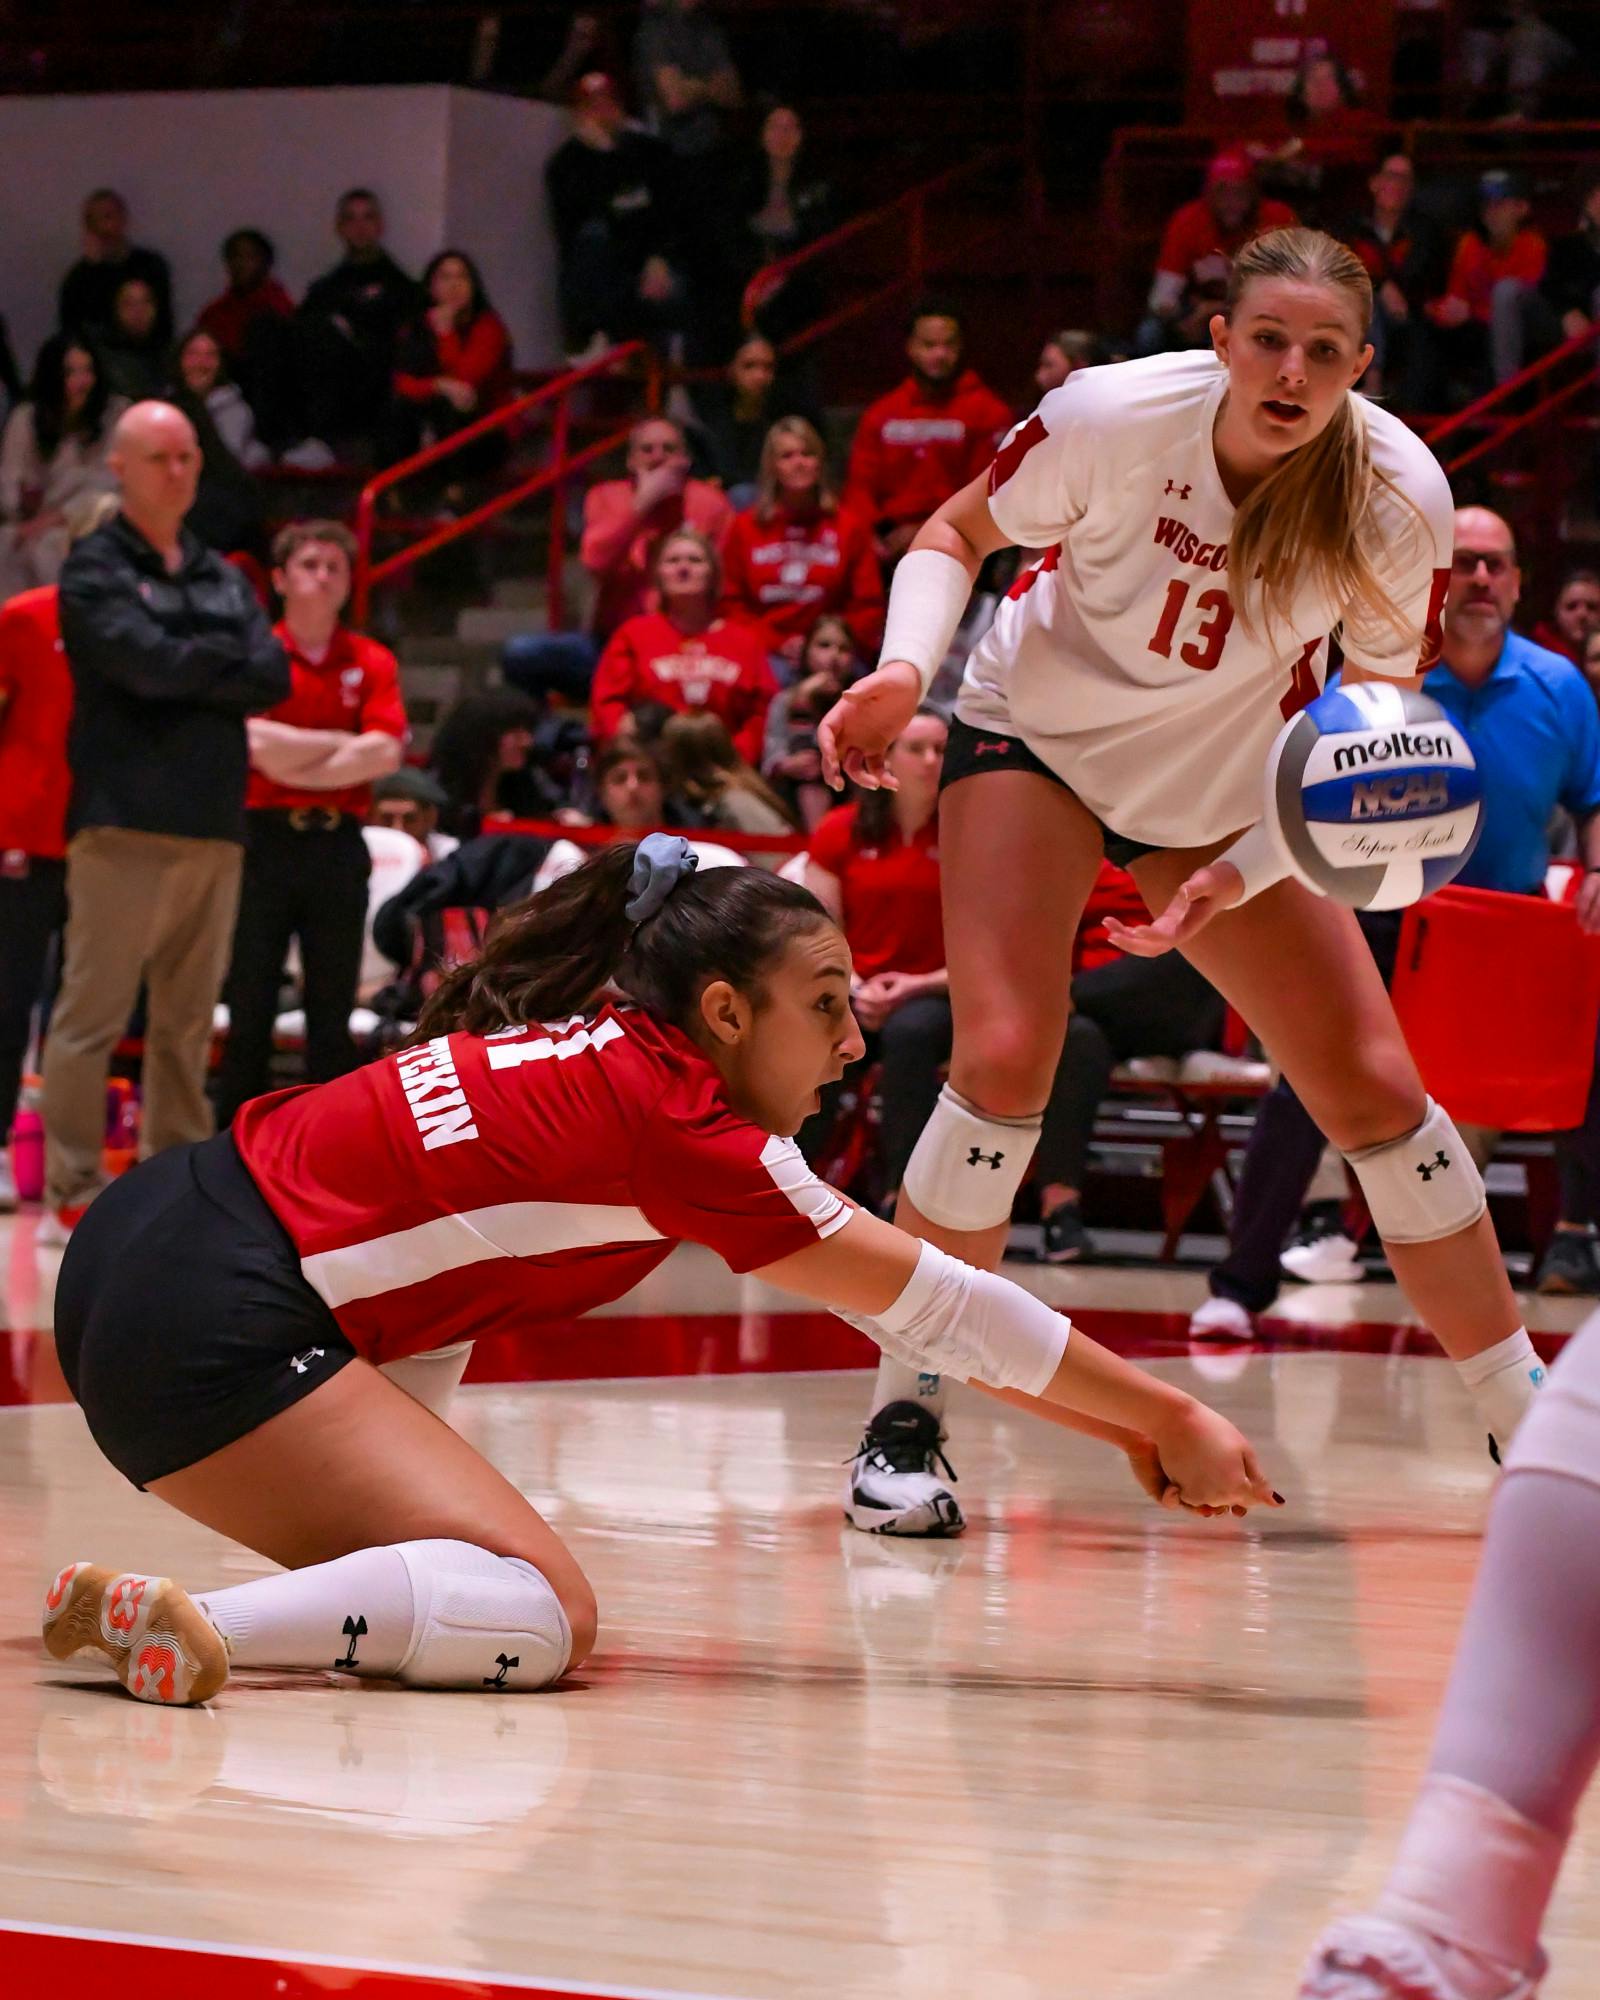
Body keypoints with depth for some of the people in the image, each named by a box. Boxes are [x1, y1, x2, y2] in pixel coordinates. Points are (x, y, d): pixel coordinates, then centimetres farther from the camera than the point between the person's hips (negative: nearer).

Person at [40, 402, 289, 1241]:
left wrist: (189, 672, -8)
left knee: (188, 1022, 8)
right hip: (125, 821, -6)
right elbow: (145, 662, -15)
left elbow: (273, 677, 5)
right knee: (94, 1012, -7)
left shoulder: (221, 576, 18)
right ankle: (73, 1195, -5)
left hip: (213, 825, 6)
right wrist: (227, 658, 0)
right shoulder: (96, 569, 1)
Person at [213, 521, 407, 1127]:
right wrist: (346, 744, -4)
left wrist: (297, 759, -8)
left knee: (332, 1010, 4)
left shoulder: (372, 662, 8)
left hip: (339, 844, 2)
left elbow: (386, 753, -5)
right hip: (265, 839, -2)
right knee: (250, 1006, 1)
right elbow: (259, 746, -11)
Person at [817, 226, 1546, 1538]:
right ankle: (903, 1408, -5)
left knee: (1376, 1091, -3)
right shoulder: (1116, 414, -27)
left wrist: (1244, 873, -26)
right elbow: (957, 534, -9)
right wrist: (907, 666, -29)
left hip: (1226, 792, 2)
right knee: (1005, 1060, -21)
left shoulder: (1399, 495, -23)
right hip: (1039, 735, -2)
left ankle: (1530, 1426, 10)